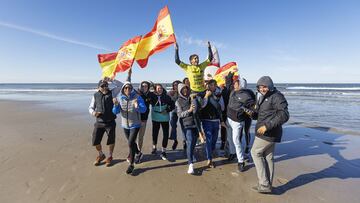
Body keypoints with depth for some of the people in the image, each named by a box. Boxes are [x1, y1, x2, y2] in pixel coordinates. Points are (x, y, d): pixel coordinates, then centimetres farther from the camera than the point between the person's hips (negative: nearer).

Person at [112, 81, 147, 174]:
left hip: (135, 125, -4)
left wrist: (137, 106, -41)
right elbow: (115, 112, -7)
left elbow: (144, 109, -21)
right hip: (125, 125, 5)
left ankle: (131, 164, 8)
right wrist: (116, 105, -27)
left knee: (130, 143, -11)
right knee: (131, 142, 21)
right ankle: (138, 153, 49)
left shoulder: (137, 97, -13)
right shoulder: (120, 98, -3)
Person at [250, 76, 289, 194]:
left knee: (255, 153, 1)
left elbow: (284, 115, -23)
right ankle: (267, 185, 28)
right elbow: (259, 115, 17)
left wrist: (267, 126, -27)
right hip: (267, 133, 9)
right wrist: (252, 113, -5)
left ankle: (264, 185, 10)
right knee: (268, 157, 15)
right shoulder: (262, 97, 13)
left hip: (268, 133, -9)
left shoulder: (276, 97, -14)